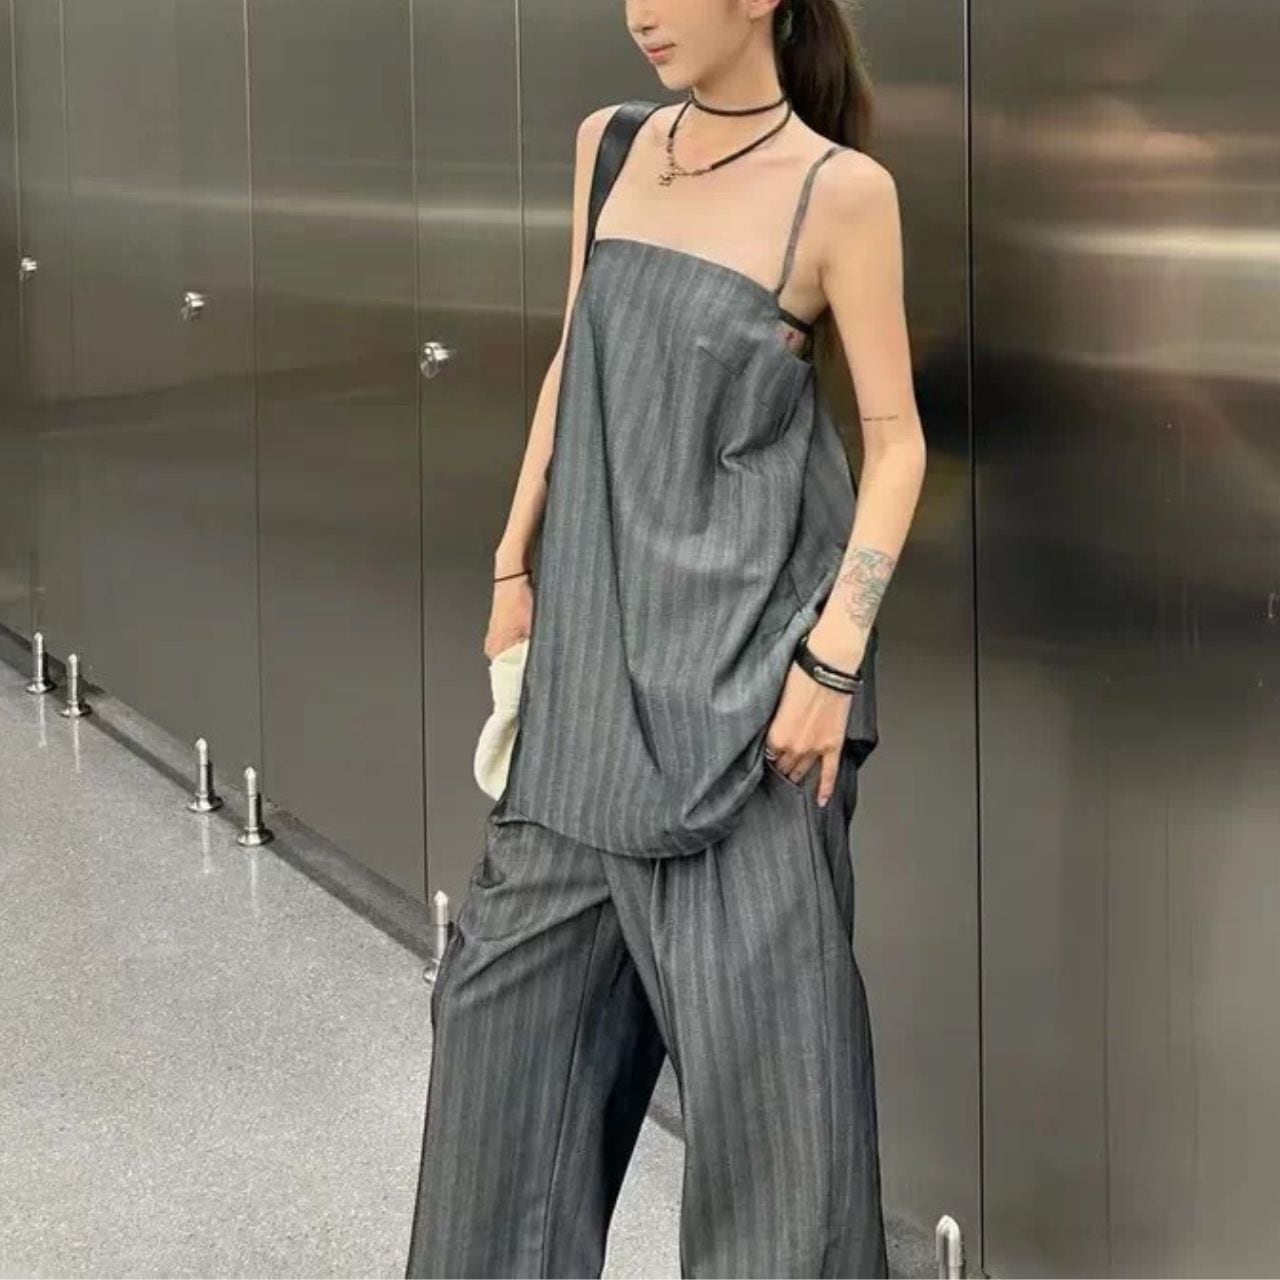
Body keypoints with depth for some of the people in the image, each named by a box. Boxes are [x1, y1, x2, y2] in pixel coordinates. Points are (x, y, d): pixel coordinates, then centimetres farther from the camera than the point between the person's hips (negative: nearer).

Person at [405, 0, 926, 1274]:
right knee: (521, 960, 13)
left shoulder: (839, 190, -10)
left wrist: (834, 656, -16)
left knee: (757, 992, 0)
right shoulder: (611, 145, 6)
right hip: (598, 622, 6)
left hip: (745, 638, -6)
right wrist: (515, 565, 13)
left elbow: (895, 437, -9)